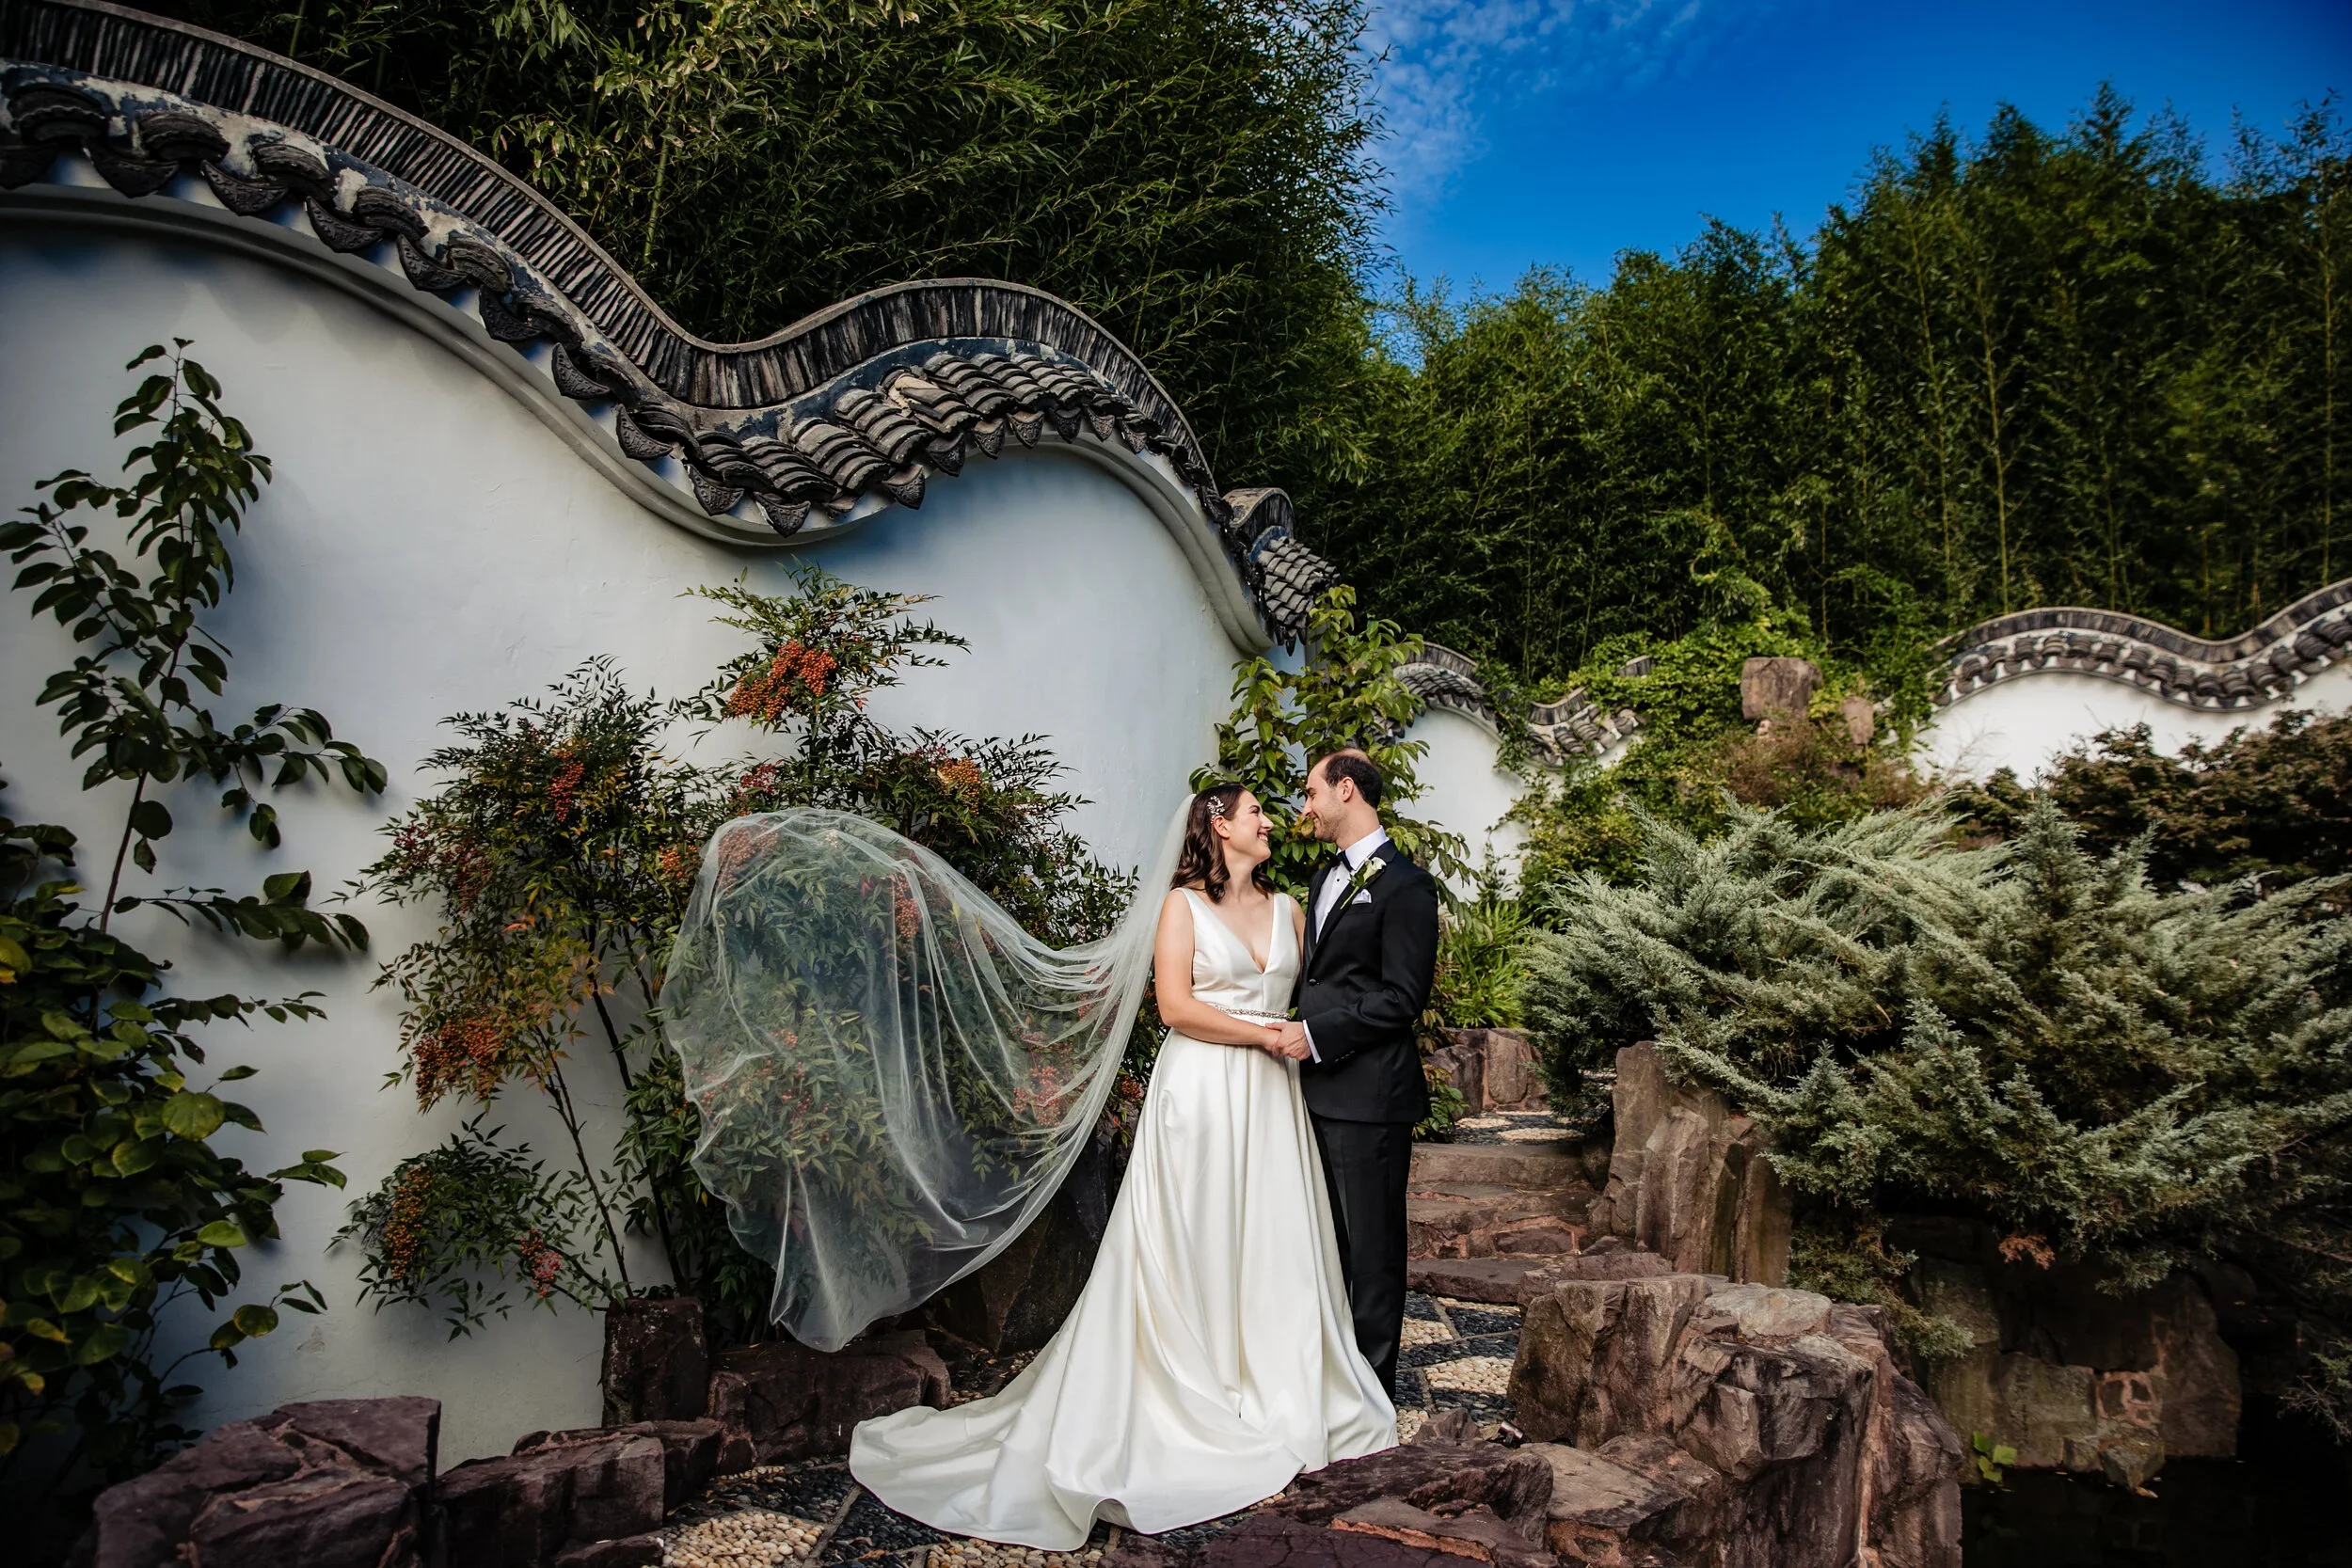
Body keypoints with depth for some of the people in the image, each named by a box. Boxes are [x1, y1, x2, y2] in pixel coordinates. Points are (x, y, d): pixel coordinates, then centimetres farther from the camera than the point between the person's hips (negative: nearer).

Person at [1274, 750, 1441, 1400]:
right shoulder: (1325, 878, 17)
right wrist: (1295, 1031, 8)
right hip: (1318, 1087, 9)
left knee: (1372, 1245, 4)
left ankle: (1372, 1382, 17)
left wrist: (1316, 1035, -18)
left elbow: (1402, 998, -16)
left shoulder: (1404, 884, -11)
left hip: (1367, 1095, -8)